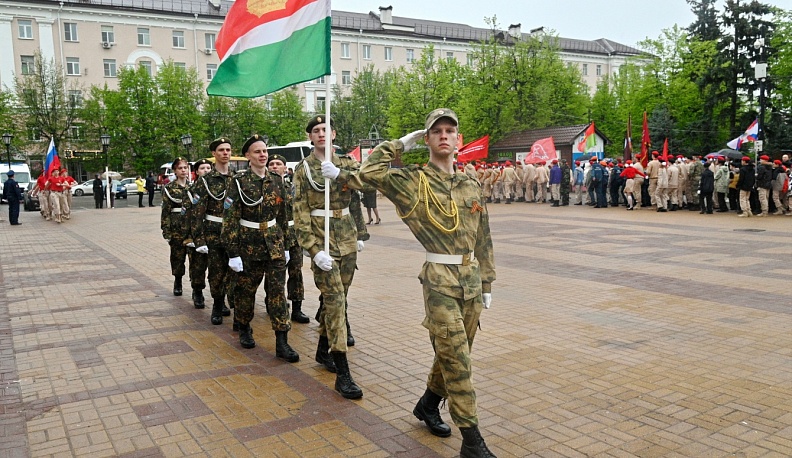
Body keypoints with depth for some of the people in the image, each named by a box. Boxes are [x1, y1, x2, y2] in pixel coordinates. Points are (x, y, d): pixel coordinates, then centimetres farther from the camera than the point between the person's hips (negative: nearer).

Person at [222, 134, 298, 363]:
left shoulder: (276, 180, 5)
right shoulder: (239, 182, -7)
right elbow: (230, 220, -9)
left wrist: (285, 245, 14)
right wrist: (233, 253, -12)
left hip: (274, 245, 3)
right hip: (249, 245, -3)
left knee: (277, 291, -2)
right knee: (245, 290, 11)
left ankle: (282, 342, 0)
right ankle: (244, 329, 35)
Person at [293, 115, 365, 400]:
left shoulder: (345, 162, 9)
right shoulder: (303, 169, -2)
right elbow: (300, 213, -8)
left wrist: (338, 173, -27)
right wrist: (314, 249, -17)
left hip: (347, 238, 5)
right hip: (322, 239, -5)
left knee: (336, 299, 13)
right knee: (335, 300, -12)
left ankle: (323, 351, 33)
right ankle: (342, 373, -11)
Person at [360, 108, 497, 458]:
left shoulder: (471, 187, 10)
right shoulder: (413, 181, -5)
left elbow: (483, 240, 14)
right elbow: (370, 172, -20)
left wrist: (486, 284, 14)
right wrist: (402, 144, -7)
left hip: (471, 279, 6)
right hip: (439, 280, -6)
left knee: (454, 353, 16)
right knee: (456, 357, -6)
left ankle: (428, 404, 39)